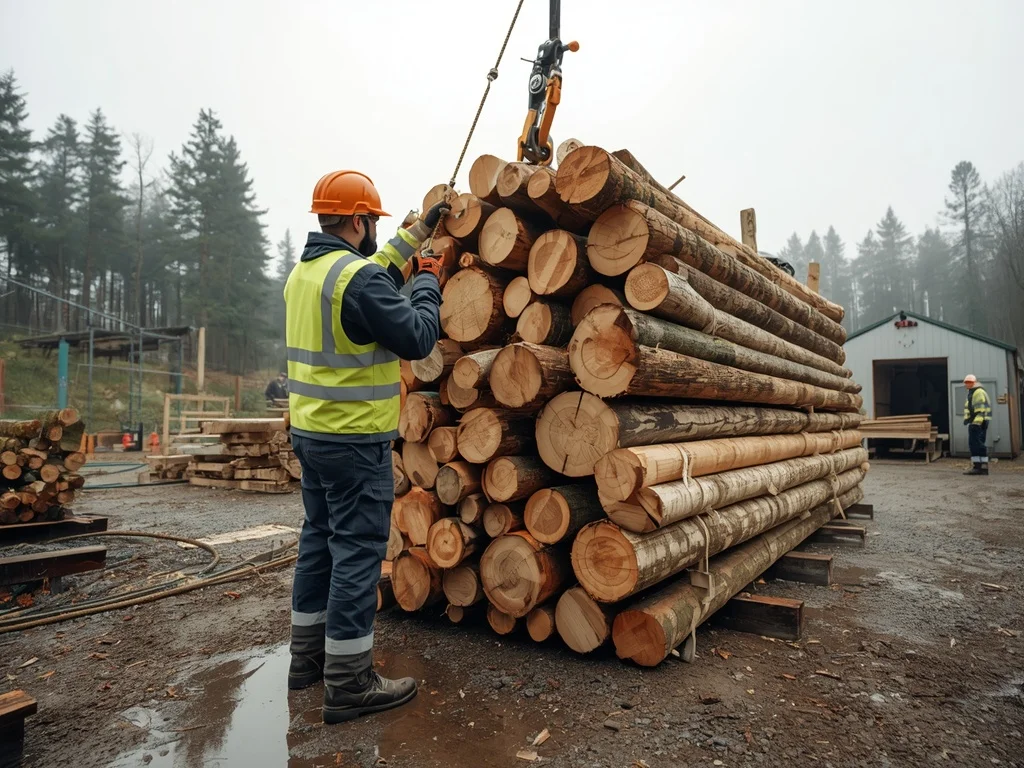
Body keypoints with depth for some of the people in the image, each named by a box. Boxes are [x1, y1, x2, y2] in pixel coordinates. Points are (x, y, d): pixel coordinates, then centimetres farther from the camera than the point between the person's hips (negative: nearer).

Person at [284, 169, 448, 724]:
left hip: (311, 432, 10)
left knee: (320, 539, 18)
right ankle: (348, 683, 10)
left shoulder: (304, 271, 11)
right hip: (355, 441, -10)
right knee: (358, 552, -1)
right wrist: (429, 283, 0)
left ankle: (308, 653, 33)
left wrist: (418, 232, 28)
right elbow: (418, 338, -16)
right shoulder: (359, 278, -18)